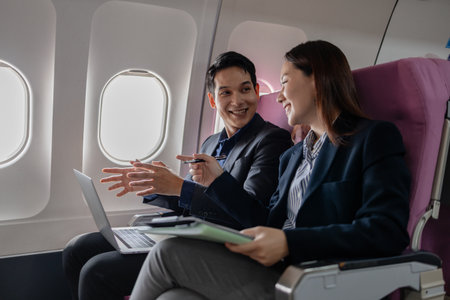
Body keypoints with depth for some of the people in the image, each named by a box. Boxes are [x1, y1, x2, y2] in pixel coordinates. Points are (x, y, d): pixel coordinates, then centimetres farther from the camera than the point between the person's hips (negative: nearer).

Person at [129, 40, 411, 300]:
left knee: (171, 252, -15)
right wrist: (218, 180, 14)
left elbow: (388, 232, -15)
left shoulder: (375, 139, -2)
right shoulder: (292, 155, 21)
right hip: (275, 276, 7)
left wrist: (290, 243, -23)